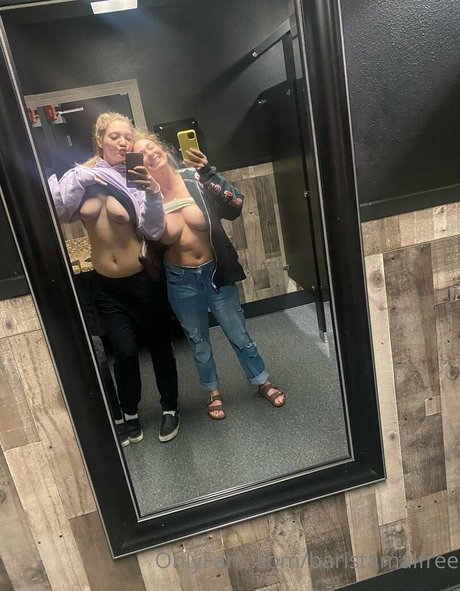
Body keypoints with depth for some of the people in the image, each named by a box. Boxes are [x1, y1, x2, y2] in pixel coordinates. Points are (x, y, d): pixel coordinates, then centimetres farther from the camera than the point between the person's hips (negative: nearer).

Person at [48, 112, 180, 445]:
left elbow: (155, 231, -19)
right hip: (106, 285, 2)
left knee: (159, 345, 11)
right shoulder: (81, 176, 0)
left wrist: (153, 192, -34)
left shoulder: (137, 178, -9)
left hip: (143, 280, -2)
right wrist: (78, 179, -17)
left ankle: (170, 407, 33)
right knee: (125, 351, 8)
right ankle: (129, 413, 31)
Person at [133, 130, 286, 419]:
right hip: (181, 281, 1)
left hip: (216, 271, -1)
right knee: (199, 342, 18)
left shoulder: (194, 178, -11)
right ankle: (214, 392, 41)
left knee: (240, 336, 13)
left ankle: (263, 382, 37)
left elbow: (235, 206, -20)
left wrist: (208, 173, -30)